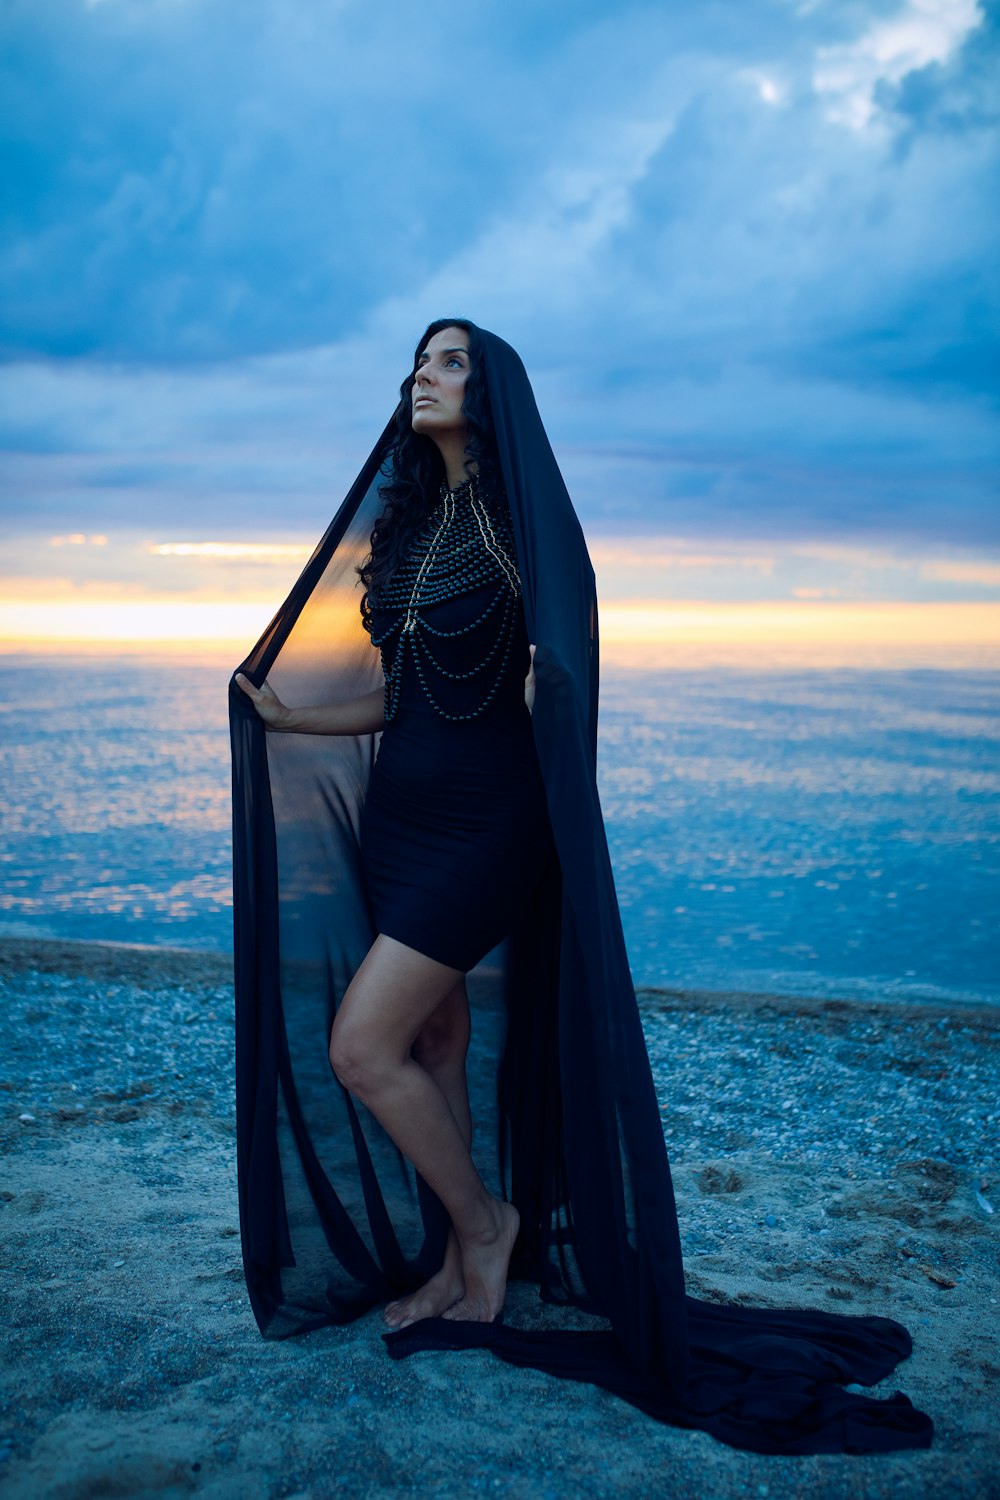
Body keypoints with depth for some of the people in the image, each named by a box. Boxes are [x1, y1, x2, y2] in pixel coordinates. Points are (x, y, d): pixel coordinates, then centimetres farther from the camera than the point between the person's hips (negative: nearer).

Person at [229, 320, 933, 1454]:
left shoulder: (524, 513, -6)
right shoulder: (406, 522, 13)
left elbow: (562, 661, -12)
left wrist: (544, 680, -34)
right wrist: (281, 714, 10)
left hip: (482, 819, -7)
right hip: (396, 808, 7)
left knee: (360, 1048, -10)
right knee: (431, 1042, 12)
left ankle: (485, 1217, 14)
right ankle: (462, 1266, 27)